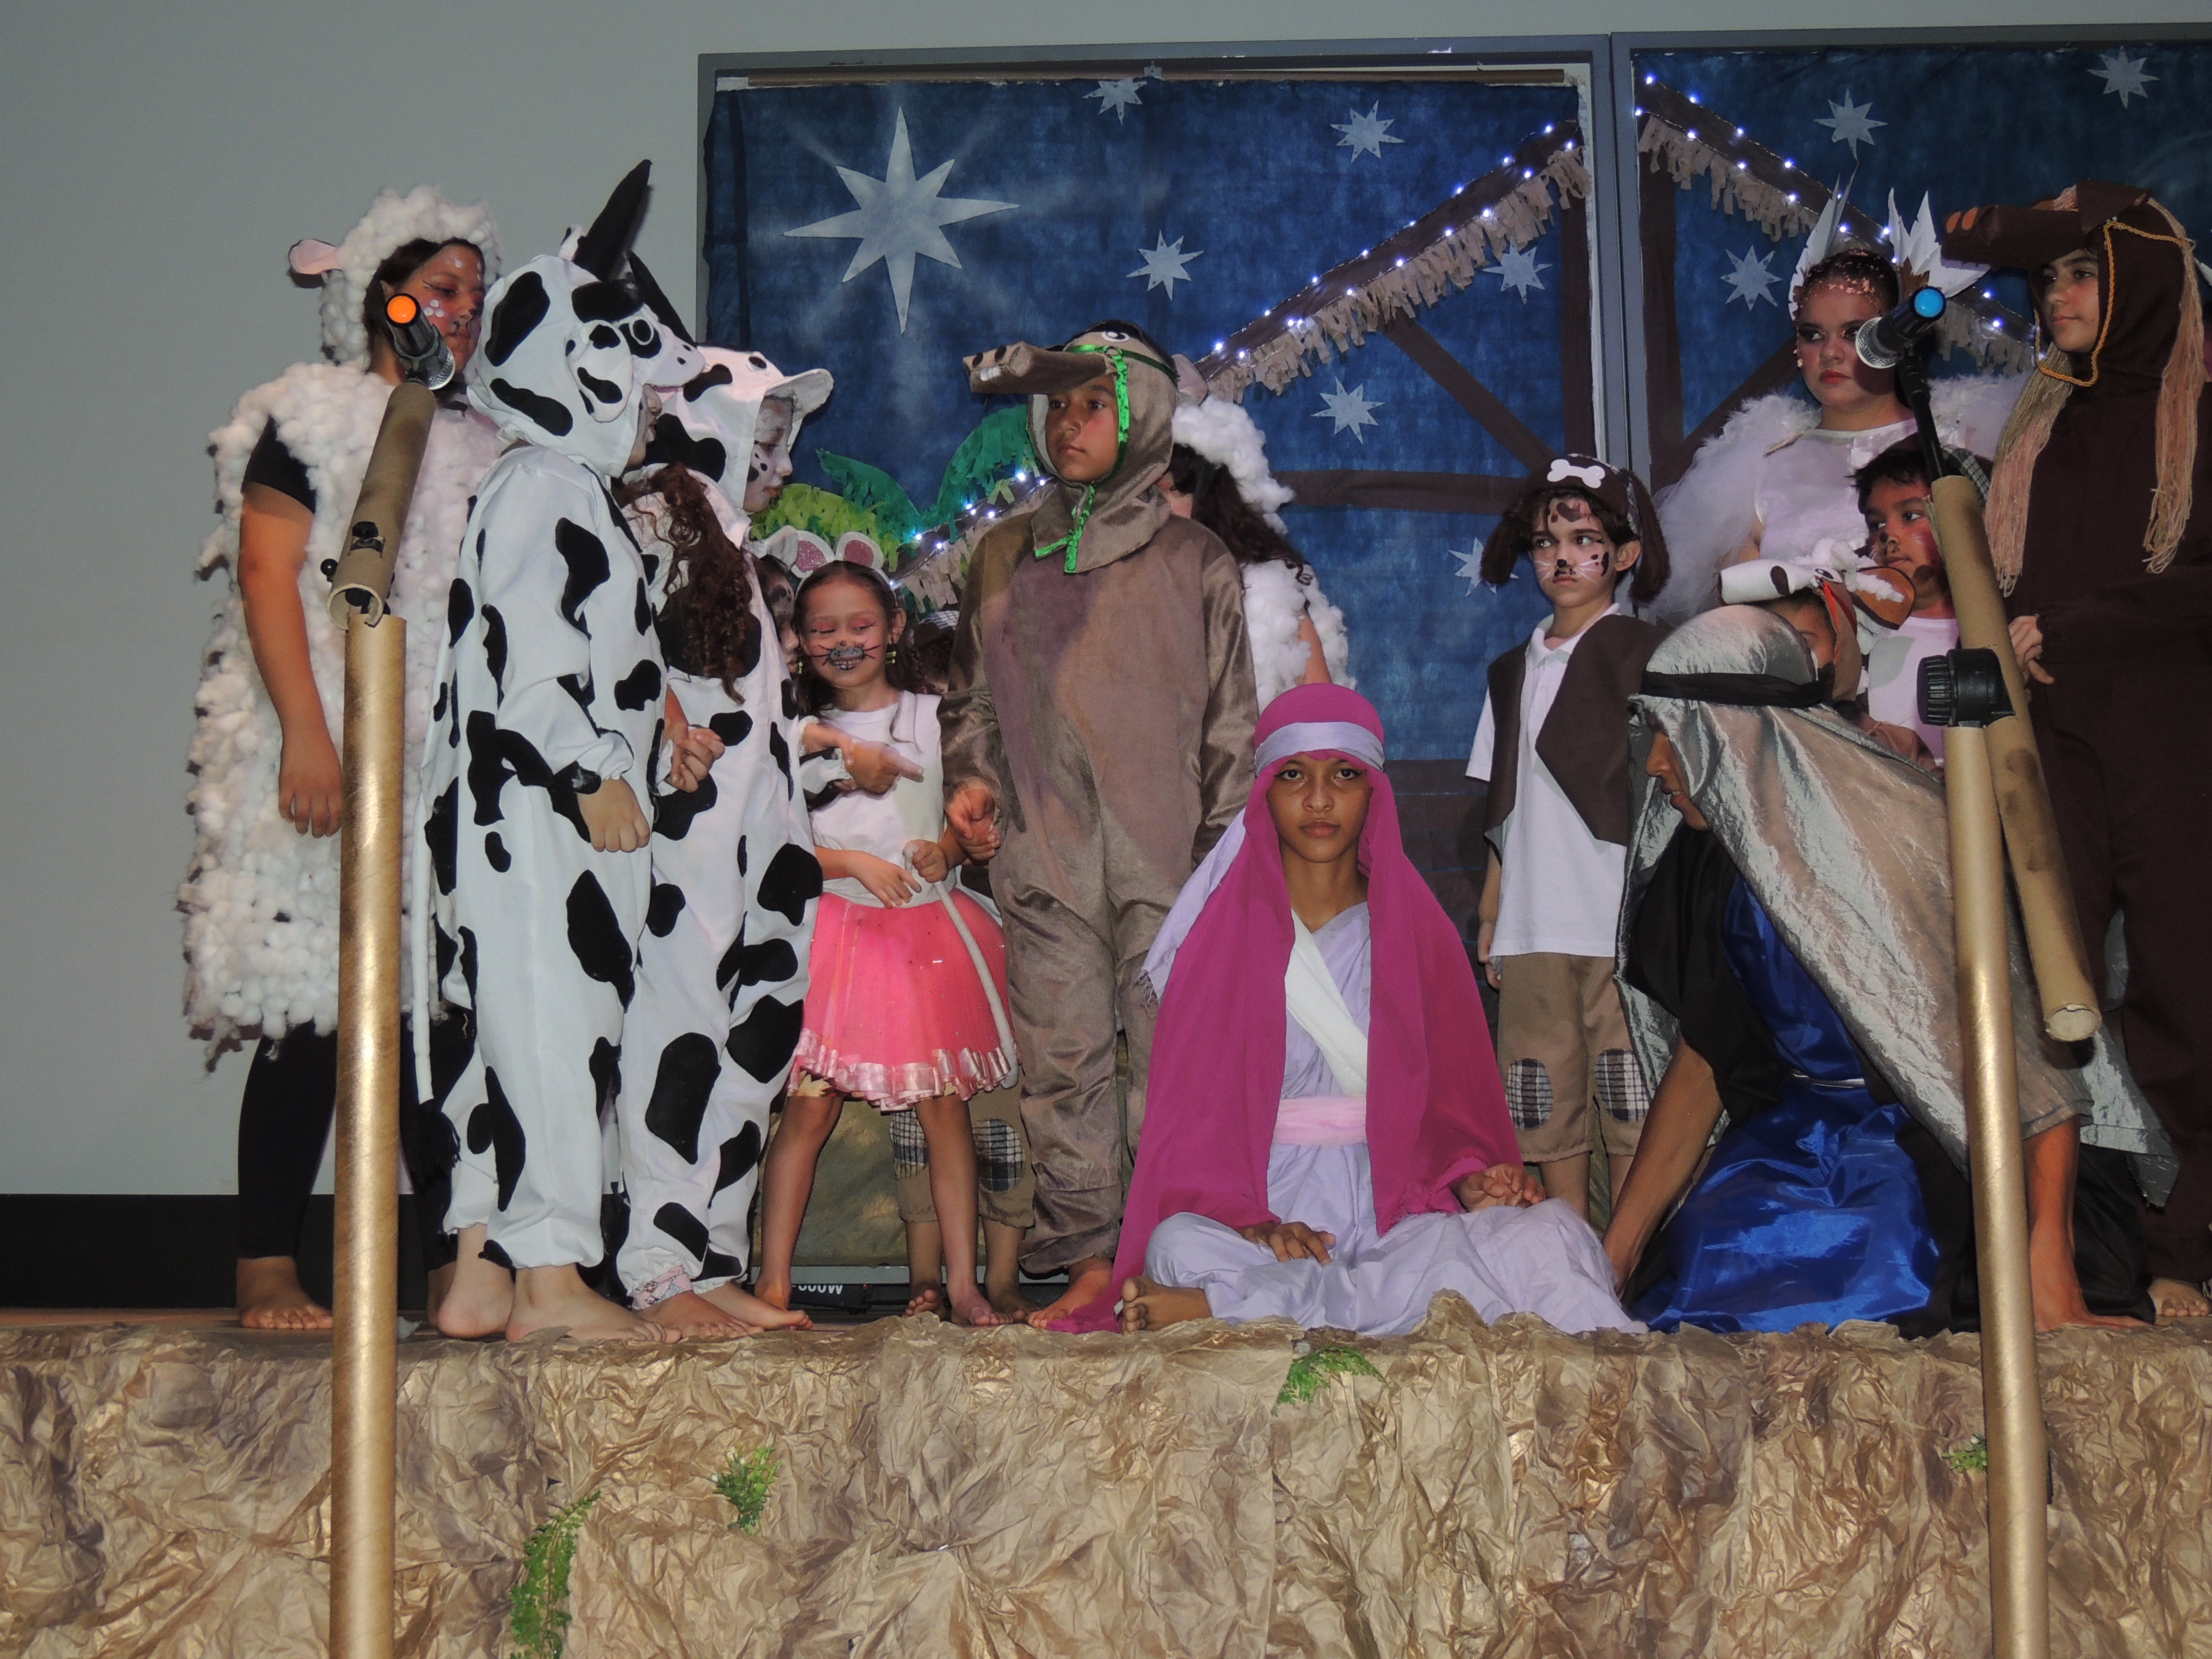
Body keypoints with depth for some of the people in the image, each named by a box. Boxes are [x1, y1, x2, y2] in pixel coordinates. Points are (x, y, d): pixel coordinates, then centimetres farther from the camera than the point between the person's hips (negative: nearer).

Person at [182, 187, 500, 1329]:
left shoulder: (473, 447, 22)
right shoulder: (310, 415, 4)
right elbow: (267, 580, -6)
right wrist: (308, 739, -16)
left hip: (443, 758, 6)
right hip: (326, 751, -6)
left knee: (444, 999, 1)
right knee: (310, 1011, -8)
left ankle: (456, 1261, 3)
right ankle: (266, 1268, -2)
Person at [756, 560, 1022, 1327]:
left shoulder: (933, 716, 9)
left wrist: (945, 852, -10)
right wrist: (854, 864, -12)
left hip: (928, 929, 1)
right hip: (835, 927, -1)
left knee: (942, 1105, -1)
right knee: (809, 1104, -7)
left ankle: (960, 1281, 3)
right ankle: (773, 1281, -2)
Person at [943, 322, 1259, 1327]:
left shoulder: (1194, 561, 9)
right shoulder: (1004, 556, 16)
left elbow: (1230, 725, 8)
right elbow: (969, 693, 25)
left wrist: (1225, 850, 1)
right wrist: (972, 778, 7)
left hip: (1165, 855, -2)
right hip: (1043, 856, 2)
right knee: (1062, 1061, 1)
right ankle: (1089, 1259, 7)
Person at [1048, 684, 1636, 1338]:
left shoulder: (1417, 929, 16)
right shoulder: (1223, 931, 9)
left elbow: (1453, 1098, 14)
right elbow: (1191, 1114, 2)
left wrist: (1469, 1179, -9)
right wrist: (1245, 1220, -17)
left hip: (1397, 1221, 3)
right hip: (1262, 1225, -3)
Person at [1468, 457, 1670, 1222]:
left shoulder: (1647, 654, 2)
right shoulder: (1514, 672, 18)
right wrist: (1489, 915, 14)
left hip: (1625, 923, -5)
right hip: (1534, 927, 5)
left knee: (1631, 1103, -5)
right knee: (1550, 1108, 5)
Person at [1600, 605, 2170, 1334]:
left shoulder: (1895, 833, -18)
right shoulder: (1705, 863, 4)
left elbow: (2028, 1049, -19)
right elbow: (1698, 1066, 11)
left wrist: (2048, 1275, -27)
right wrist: (1609, 1263, 8)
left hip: (1955, 1144, -5)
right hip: (1811, 1131, 5)